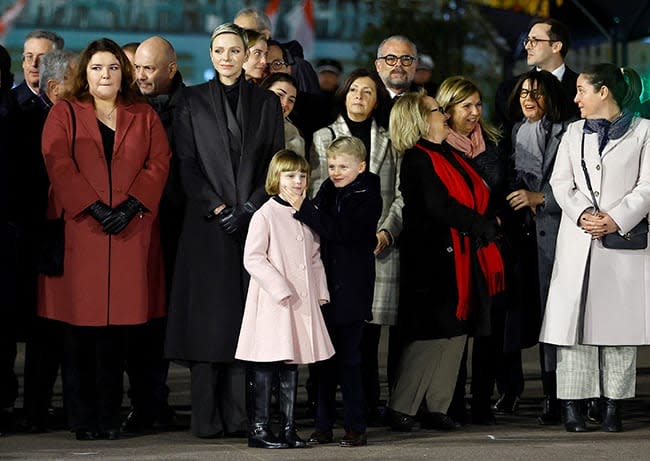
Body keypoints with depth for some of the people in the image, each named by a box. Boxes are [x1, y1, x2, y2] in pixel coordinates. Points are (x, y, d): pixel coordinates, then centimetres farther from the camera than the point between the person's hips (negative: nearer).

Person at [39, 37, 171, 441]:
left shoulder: (144, 116, 15)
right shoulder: (64, 115, 9)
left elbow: (159, 163, 4)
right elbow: (59, 165, -3)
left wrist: (132, 205, -10)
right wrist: (95, 208, -13)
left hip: (130, 233, 2)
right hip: (79, 229, -1)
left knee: (117, 325, 0)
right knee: (81, 325, -3)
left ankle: (109, 416, 4)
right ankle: (82, 418, 2)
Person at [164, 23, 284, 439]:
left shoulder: (267, 103, 10)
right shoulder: (192, 101, 7)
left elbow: (276, 164, 5)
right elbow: (187, 163, 1)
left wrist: (249, 208, -8)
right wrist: (216, 208, -10)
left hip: (254, 222, 1)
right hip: (208, 224, -1)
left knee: (246, 319, -2)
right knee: (208, 316, -4)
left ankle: (239, 413, 0)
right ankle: (206, 416, -2)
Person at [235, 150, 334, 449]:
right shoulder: (266, 214, -8)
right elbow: (252, 258, -13)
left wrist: (321, 291, 11)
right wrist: (280, 288, -17)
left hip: (302, 301, 7)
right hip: (273, 302, -6)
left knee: (291, 367, 11)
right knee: (264, 368, -3)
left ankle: (288, 428, 16)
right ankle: (259, 429, 2)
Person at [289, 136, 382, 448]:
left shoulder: (368, 196, -7)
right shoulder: (329, 190, 12)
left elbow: (341, 230, -20)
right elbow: (319, 230, 12)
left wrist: (303, 209, -24)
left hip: (351, 289, -6)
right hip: (325, 285, 6)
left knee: (348, 358, -3)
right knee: (324, 357, 8)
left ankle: (355, 428, 4)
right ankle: (323, 425, 14)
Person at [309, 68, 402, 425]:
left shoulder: (389, 142, 17)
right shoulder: (323, 138, 13)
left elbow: (399, 195, 11)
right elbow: (317, 194, 6)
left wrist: (386, 232, -5)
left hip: (380, 247, 1)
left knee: (369, 332, -3)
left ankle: (368, 406, 1)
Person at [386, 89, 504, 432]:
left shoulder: (452, 156, 18)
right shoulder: (418, 160, -10)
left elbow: (482, 195, 19)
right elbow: (440, 207, -18)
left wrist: (487, 226, -1)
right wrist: (483, 227, -9)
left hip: (462, 258, 8)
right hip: (433, 259, -8)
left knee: (456, 332, 7)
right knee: (431, 334, -8)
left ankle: (438, 406, 13)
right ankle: (400, 408, -1)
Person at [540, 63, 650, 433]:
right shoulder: (574, 133, 17)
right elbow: (561, 182, 8)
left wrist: (616, 219, -14)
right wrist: (582, 213, -11)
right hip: (578, 239, 3)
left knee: (620, 319, -1)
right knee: (574, 318, -3)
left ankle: (613, 404, 5)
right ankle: (572, 405, 0)